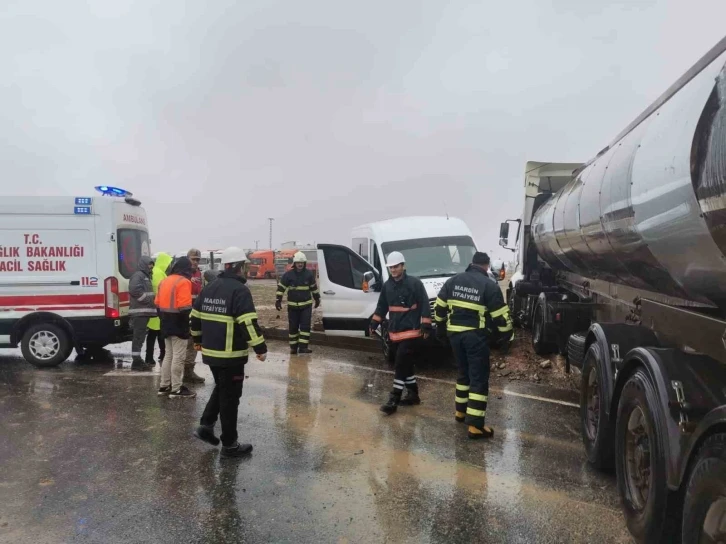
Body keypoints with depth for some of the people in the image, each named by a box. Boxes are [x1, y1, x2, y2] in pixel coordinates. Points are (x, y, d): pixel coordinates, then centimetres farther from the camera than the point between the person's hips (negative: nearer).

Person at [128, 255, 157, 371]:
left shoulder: (146, 276, 22)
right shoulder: (138, 275, -10)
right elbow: (134, 289, -24)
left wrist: (152, 301, 13)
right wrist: (149, 300, -18)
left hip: (144, 311, 10)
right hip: (139, 311, -10)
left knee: (140, 336, 13)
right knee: (138, 336, -9)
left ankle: (138, 360, 19)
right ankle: (136, 361, -8)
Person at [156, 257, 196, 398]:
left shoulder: (165, 281, 14)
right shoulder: (184, 282, -14)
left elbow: (158, 304, 16)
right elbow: (185, 308, -22)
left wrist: (164, 319, 20)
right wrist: (187, 325, -14)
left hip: (167, 325, 9)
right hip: (178, 325, -9)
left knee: (169, 355, 17)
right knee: (178, 357, -2)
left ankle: (164, 386, 22)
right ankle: (176, 389, 2)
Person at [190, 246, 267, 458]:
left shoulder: (209, 288, 10)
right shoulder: (239, 290, -16)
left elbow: (195, 317, 17)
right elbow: (248, 323, -23)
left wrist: (198, 340, 30)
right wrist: (260, 348, -17)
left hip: (210, 351, 8)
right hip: (230, 354, -8)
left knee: (221, 389, 27)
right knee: (230, 397, 2)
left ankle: (206, 426, 23)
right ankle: (229, 445, 10)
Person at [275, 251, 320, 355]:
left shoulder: (309, 274, 0)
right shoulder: (288, 274, -7)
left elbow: (313, 287, 13)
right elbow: (281, 288, -3)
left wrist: (317, 299, 17)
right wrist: (278, 300, -9)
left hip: (306, 305, 1)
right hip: (293, 305, -1)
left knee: (305, 326, -7)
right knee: (293, 327, 7)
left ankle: (303, 346, -6)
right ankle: (293, 347, 18)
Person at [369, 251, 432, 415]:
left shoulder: (415, 283, -10)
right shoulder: (387, 285, 9)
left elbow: (425, 306, -11)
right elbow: (381, 307, 18)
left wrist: (426, 326, -16)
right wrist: (374, 323, 13)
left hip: (411, 332, -7)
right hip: (396, 332, 7)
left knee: (401, 365, -8)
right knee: (406, 365, 14)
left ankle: (394, 400, -5)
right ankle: (413, 394, 27)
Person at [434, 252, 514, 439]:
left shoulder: (453, 281, 8)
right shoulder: (489, 285, -6)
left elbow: (439, 307, 12)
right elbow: (500, 315, -7)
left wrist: (440, 327, 25)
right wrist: (507, 333, 7)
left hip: (455, 333, 5)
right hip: (476, 335, -5)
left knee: (464, 373, 23)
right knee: (479, 378, -1)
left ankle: (460, 411, 32)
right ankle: (475, 425, -3)